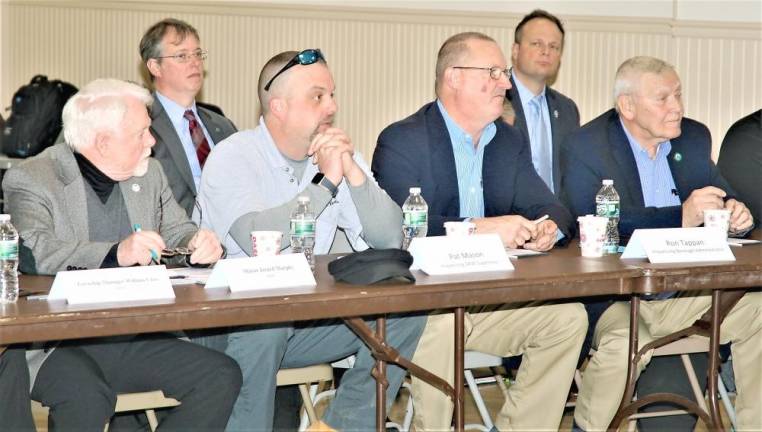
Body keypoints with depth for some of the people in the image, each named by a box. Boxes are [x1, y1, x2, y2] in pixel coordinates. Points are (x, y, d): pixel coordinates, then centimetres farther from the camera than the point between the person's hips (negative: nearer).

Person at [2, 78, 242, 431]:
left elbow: (177, 231, 24)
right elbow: (34, 253, -21)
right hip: (56, 344, -6)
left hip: (134, 340, 6)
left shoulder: (149, 172, 15)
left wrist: (198, 242, -2)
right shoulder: (29, 180, -5)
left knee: (223, 376, -13)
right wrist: (116, 254, -35)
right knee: (88, 397, -36)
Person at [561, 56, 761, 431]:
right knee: (624, 343, -33)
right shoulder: (584, 147, -9)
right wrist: (681, 216, -29)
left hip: (687, 293, 6)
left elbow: (718, 198, 18)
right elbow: (593, 222, -23)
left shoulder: (694, 138, 11)